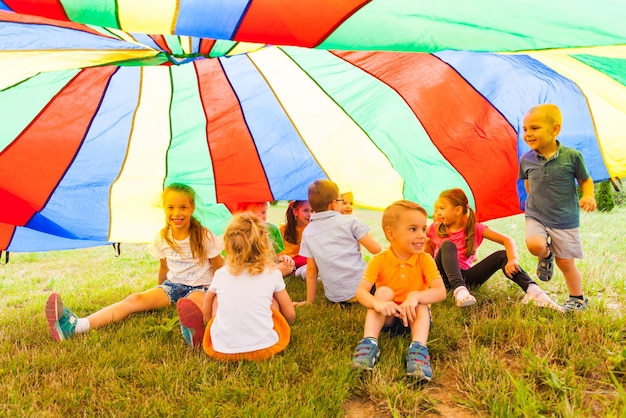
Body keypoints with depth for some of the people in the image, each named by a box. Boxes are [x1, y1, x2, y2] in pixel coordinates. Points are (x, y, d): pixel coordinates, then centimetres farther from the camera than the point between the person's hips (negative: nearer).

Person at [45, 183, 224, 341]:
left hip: (200, 288, -4)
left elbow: (219, 268, -3)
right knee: (135, 300, -20)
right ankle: (76, 325, -35)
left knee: (191, 303, -41)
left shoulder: (204, 237, -12)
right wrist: (159, 293, 25)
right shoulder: (162, 238, 2)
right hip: (172, 285, 4)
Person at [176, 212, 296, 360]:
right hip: (265, 347, 0)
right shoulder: (273, 274, 3)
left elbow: (206, 312, 18)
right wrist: (281, 330, 30)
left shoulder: (220, 274, 6)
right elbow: (290, 315, 9)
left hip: (222, 350, 1)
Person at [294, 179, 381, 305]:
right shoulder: (349, 221, -3)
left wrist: (309, 301, 14)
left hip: (335, 297, 3)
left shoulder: (307, 232, 6)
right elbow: (376, 249, -4)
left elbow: (311, 270, 8)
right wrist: (370, 237, 16)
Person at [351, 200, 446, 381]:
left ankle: (418, 348, -41)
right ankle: (369, 343, -35)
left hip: (414, 317, 1)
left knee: (419, 300, -28)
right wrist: (377, 303, -46)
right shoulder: (379, 260, -13)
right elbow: (361, 290, -24)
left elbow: (441, 291, -25)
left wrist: (416, 297, -44)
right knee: (384, 292, -27)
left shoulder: (425, 260, -12)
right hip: (387, 317, 0)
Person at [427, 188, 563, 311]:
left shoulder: (475, 229, -1)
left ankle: (534, 291, -36)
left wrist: (513, 260, -25)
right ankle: (459, 291, -50)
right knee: (447, 245, -29)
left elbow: (508, 240, -10)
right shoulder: (435, 229, 3)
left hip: (465, 277, 1)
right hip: (445, 278, -1)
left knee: (502, 256, -17)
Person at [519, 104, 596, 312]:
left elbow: (586, 180, 1)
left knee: (565, 262, 6)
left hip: (565, 220, -2)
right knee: (535, 244, -27)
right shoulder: (526, 160, -4)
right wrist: (535, 200, 10)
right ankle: (546, 256, 10)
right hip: (535, 217, 2)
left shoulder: (572, 156, -12)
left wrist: (588, 196, -16)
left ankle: (577, 299, 31)